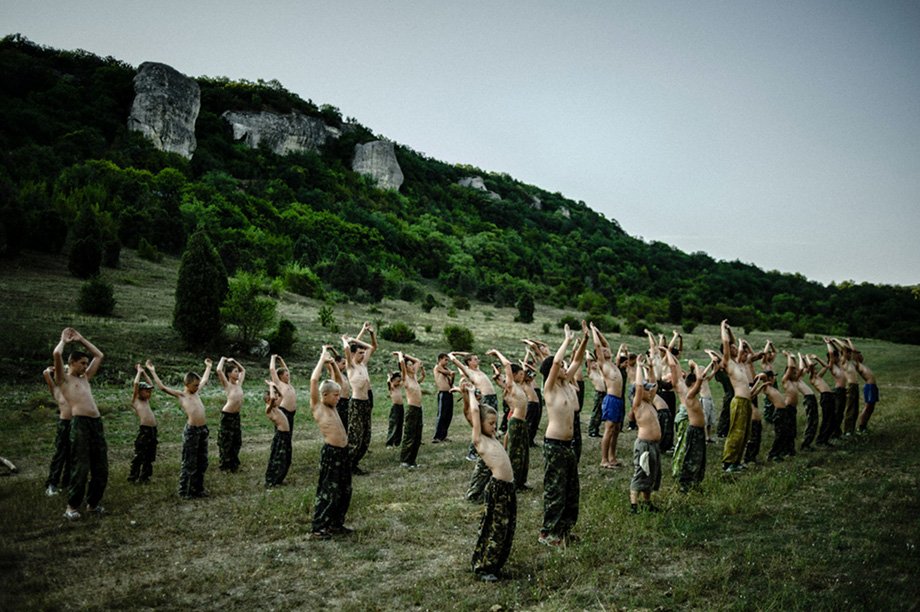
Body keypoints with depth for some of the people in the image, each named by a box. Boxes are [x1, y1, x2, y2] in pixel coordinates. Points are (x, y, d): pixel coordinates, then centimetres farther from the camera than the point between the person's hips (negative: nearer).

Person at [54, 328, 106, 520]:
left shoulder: (85, 378, 26)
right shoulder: (63, 379, 7)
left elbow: (99, 356, 33)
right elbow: (56, 354, -8)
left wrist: (81, 339, 31)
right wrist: (64, 340, 11)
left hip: (97, 423, 7)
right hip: (80, 424, -7)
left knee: (101, 468, 7)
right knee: (80, 468, -6)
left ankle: (93, 503, 18)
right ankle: (72, 506, 4)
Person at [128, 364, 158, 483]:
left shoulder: (146, 401, 19)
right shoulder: (135, 401, 1)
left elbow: (150, 384, 26)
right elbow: (136, 384, -10)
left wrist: (144, 372, 23)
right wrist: (139, 371, 2)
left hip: (153, 430, 7)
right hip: (144, 430, -7)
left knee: (150, 456, 11)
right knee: (139, 455, -2)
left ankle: (144, 476, 20)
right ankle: (133, 476, 8)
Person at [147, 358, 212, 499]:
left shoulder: (196, 392, 15)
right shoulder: (180, 395, -2)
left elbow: (204, 379, 31)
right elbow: (162, 387, -11)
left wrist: (208, 366, 40)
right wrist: (152, 371, -13)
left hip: (203, 429, 7)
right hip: (191, 430, -7)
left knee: (202, 462, 12)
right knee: (189, 463, 0)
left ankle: (197, 489, 24)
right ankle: (184, 491, 11)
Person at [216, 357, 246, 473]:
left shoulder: (239, 384, 5)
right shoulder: (227, 385, -12)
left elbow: (243, 370, 21)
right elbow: (219, 370, -27)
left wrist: (233, 361, 13)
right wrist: (223, 359, -12)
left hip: (236, 415, 7)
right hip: (227, 415, -7)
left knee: (237, 441, 14)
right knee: (226, 442, 3)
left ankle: (234, 464, 27)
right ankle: (225, 466, 14)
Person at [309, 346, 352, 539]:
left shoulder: (331, 407, 13)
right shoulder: (317, 407, -5)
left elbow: (337, 380, 24)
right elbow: (314, 380, -16)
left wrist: (330, 363, 17)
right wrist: (322, 358, -9)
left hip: (344, 452, 8)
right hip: (330, 453, -8)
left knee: (344, 491, 14)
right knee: (328, 491, -2)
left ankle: (337, 523, 26)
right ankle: (318, 528, 8)